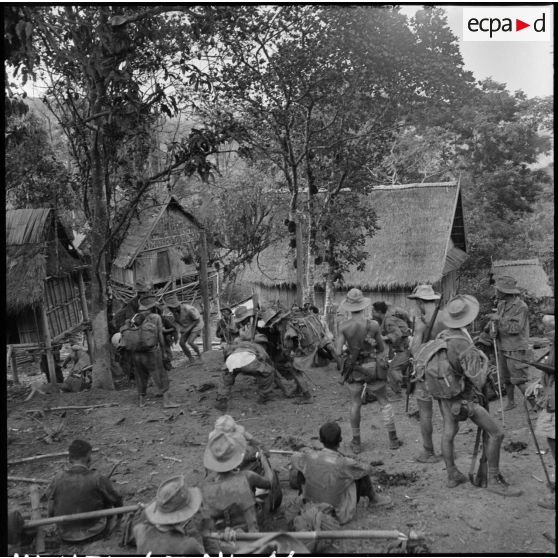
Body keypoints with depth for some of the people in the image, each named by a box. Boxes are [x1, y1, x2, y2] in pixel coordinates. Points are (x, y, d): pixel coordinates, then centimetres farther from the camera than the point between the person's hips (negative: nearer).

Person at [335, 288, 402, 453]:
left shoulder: (343, 326, -11)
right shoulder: (373, 325, -13)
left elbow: (338, 351, -8)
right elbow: (382, 348, -2)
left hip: (354, 369, 1)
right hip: (373, 367, -1)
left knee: (356, 404, 16)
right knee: (384, 402, 15)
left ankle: (356, 442, 20)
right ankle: (393, 439, 18)